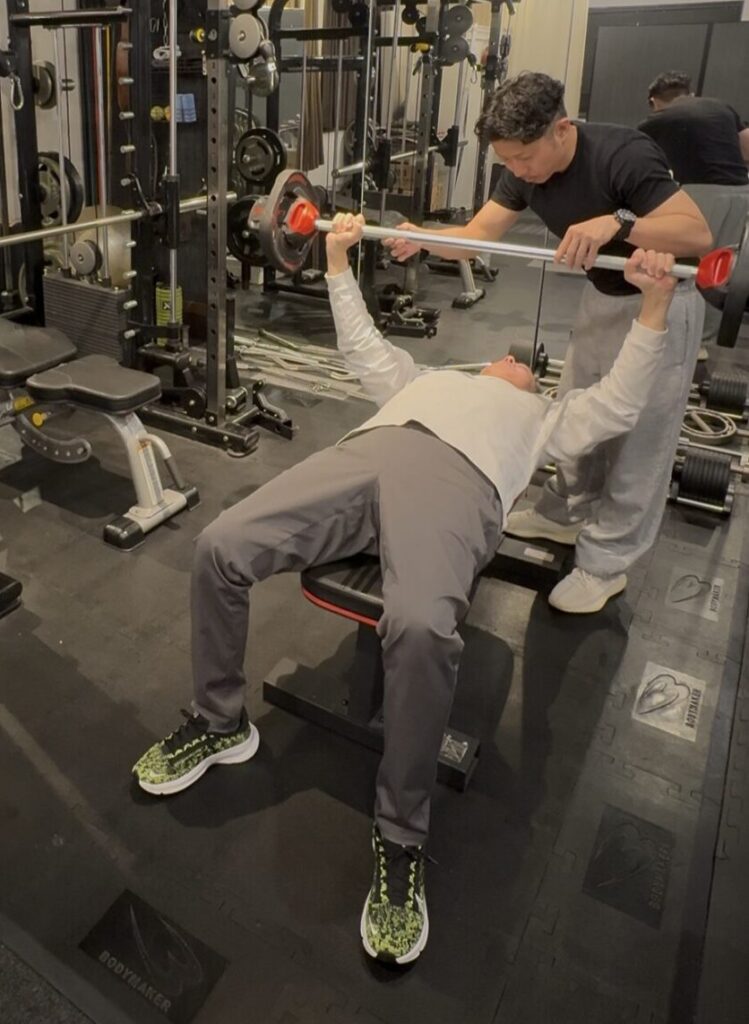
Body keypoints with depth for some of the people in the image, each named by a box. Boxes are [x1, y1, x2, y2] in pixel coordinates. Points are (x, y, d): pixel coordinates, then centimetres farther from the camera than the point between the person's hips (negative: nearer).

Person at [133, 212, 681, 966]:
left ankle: (400, 840, -16)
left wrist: (654, 303, 18)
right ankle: (218, 724, 4)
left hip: (457, 479, -4)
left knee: (421, 629, -37)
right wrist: (338, 261, 43)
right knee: (219, 547, -19)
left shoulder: (543, 417, 35)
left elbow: (620, 402, 24)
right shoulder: (428, 379, 44)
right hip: (366, 452, 4)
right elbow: (361, 344, 46)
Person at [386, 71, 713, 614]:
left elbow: (698, 233, -35)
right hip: (603, 295, 8)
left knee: (639, 434, -3)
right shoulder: (527, 171, -8)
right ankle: (567, 513, 34)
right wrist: (421, 238, -32)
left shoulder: (623, 155, -30)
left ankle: (606, 562, 6)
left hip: (661, 303, -7)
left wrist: (618, 222, -50)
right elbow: (478, 235, -13)